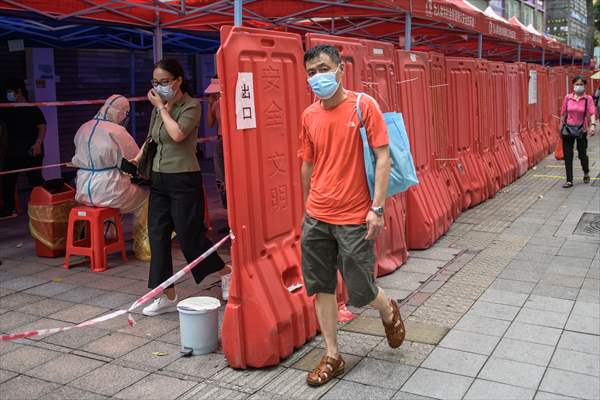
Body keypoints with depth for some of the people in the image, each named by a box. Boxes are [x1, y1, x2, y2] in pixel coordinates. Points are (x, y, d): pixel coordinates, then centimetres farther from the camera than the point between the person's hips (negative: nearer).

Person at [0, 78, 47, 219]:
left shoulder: (33, 109, -3)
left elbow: (42, 126, -7)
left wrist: (38, 143, -18)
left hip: (31, 151, -6)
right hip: (13, 151, 6)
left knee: (35, 179, -4)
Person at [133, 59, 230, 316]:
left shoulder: (191, 106, -9)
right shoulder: (159, 108, 10)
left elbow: (177, 134, -25)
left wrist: (162, 108, -14)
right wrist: (137, 159, 12)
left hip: (183, 179, -7)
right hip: (159, 179, 7)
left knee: (190, 236, -1)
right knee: (157, 235, 5)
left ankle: (226, 273, 23)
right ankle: (168, 296, 14)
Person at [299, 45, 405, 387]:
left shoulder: (364, 105, -8)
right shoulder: (309, 115, 6)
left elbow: (383, 158, -11)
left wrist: (377, 208, -16)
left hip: (354, 218, -5)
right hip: (316, 218, 5)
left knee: (360, 292, 2)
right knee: (322, 288, 9)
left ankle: (389, 312, 37)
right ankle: (333, 356, 25)